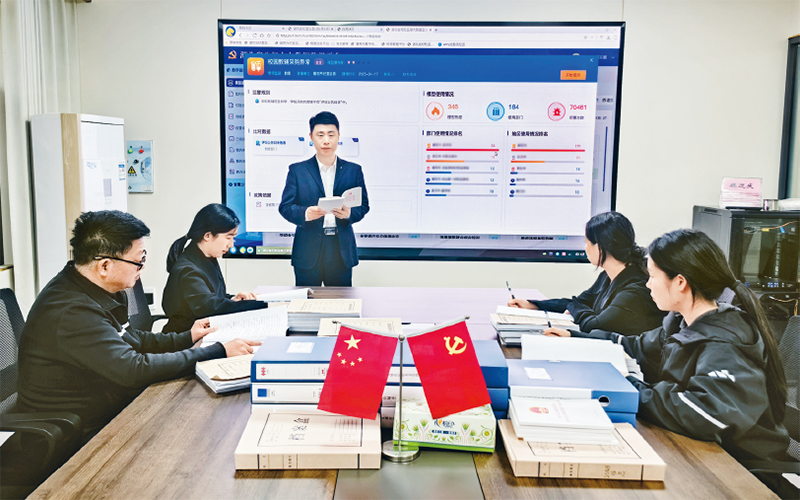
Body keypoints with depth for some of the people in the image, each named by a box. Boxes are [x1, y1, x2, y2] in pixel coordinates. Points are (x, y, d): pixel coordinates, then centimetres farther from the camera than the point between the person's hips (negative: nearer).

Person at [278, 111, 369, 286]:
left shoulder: (353, 170, 9)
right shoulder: (297, 170, 6)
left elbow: (364, 205, 8)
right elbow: (285, 206, 2)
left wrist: (349, 214, -15)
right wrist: (305, 213, -19)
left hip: (342, 251, 1)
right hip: (308, 252, -1)